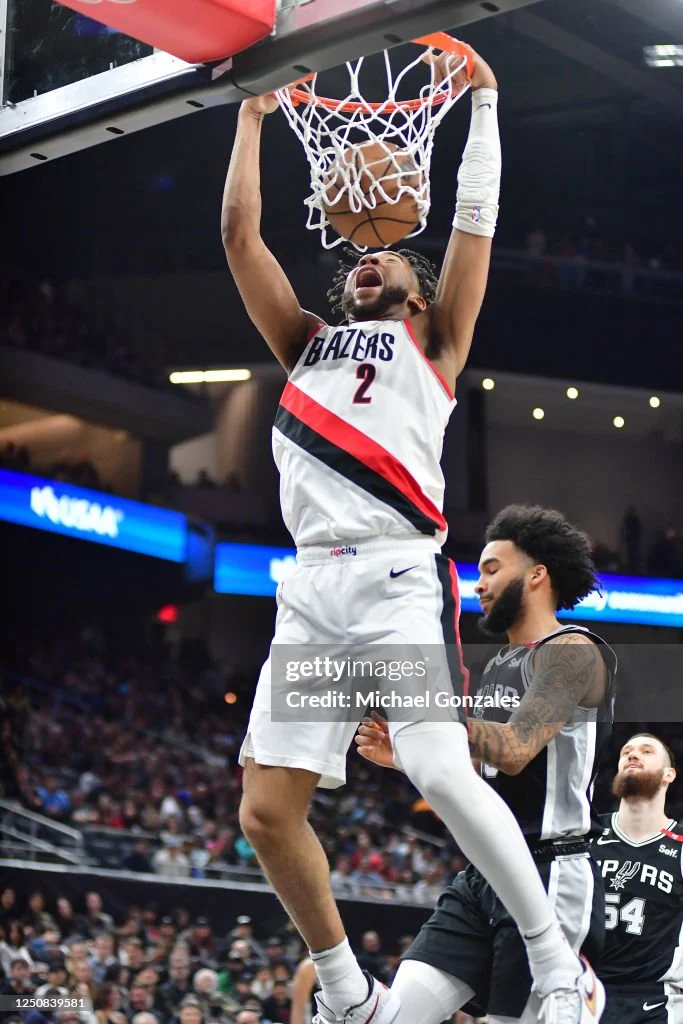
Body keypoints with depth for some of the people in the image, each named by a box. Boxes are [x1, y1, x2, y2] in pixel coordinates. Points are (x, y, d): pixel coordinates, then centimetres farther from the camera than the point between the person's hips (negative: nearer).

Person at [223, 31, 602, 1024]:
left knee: (443, 774, -20)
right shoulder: (309, 343, 28)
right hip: (312, 585, 5)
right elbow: (239, 232, 25)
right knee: (267, 808, -3)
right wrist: (254, 113, 29)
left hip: (399, 576, -4)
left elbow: (475, 222, 10)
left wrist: (481, 102, 13)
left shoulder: (433, 341, 19)